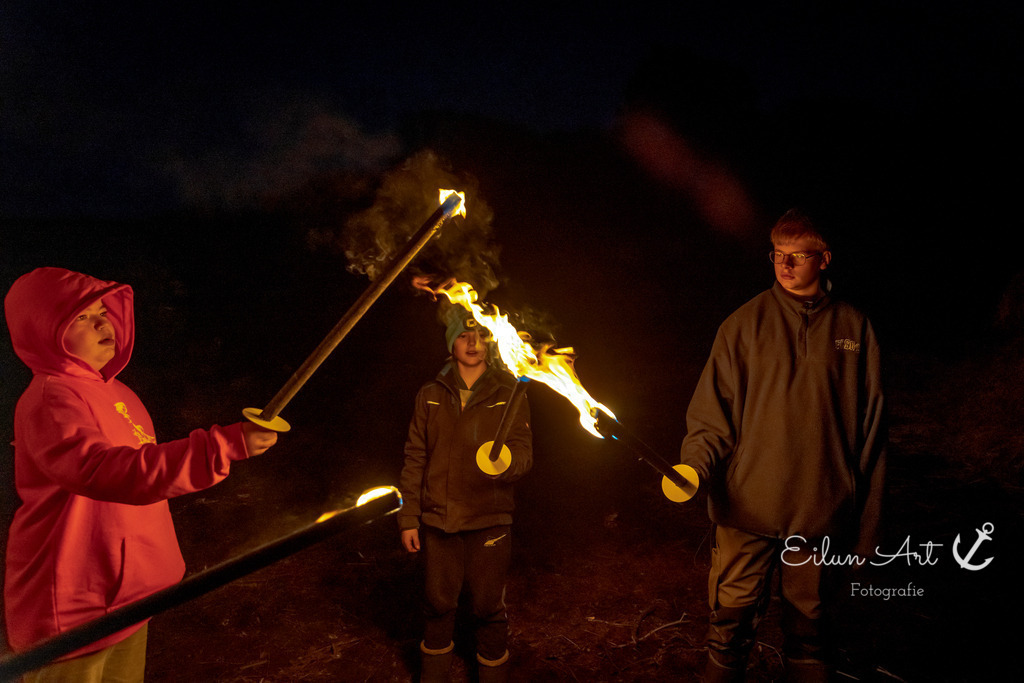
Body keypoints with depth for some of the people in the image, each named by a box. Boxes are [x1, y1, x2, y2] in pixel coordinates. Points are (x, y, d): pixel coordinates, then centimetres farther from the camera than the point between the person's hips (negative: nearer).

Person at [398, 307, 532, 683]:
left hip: (488, 521, -1)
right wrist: (408, 518, 4)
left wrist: (506, 462, -31)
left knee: (488, 607, 8)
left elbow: (524, 453, -7)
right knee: (438, 602, 13)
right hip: (437, 519, 2)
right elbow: (415, 459, 6)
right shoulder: (430, 395, 5)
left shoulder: (508, 394, -1)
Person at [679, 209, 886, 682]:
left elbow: (869, 433, 6)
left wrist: (866, 527, 8)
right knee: (731, 627, 8)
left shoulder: (853, 329, 2)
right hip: (748, 507, -1)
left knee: (809, 626, 16)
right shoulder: (745, 324, -2)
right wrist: (694, 466, -21)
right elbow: (712, 412, -2)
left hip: (820, 516, 1)